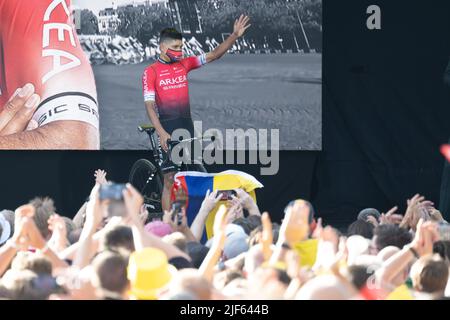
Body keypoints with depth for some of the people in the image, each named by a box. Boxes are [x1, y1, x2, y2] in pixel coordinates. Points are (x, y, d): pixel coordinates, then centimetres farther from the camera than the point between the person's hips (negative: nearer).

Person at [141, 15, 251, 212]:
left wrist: (235, 36, -5)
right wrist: (161, 133, -23)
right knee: (170, 179, -8)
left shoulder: (183, 65, 9)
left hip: (187, 127, 5)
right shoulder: (151, 72, -6)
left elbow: (214, 55, 7)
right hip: (167, 130, -5)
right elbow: (149, 105, -12)